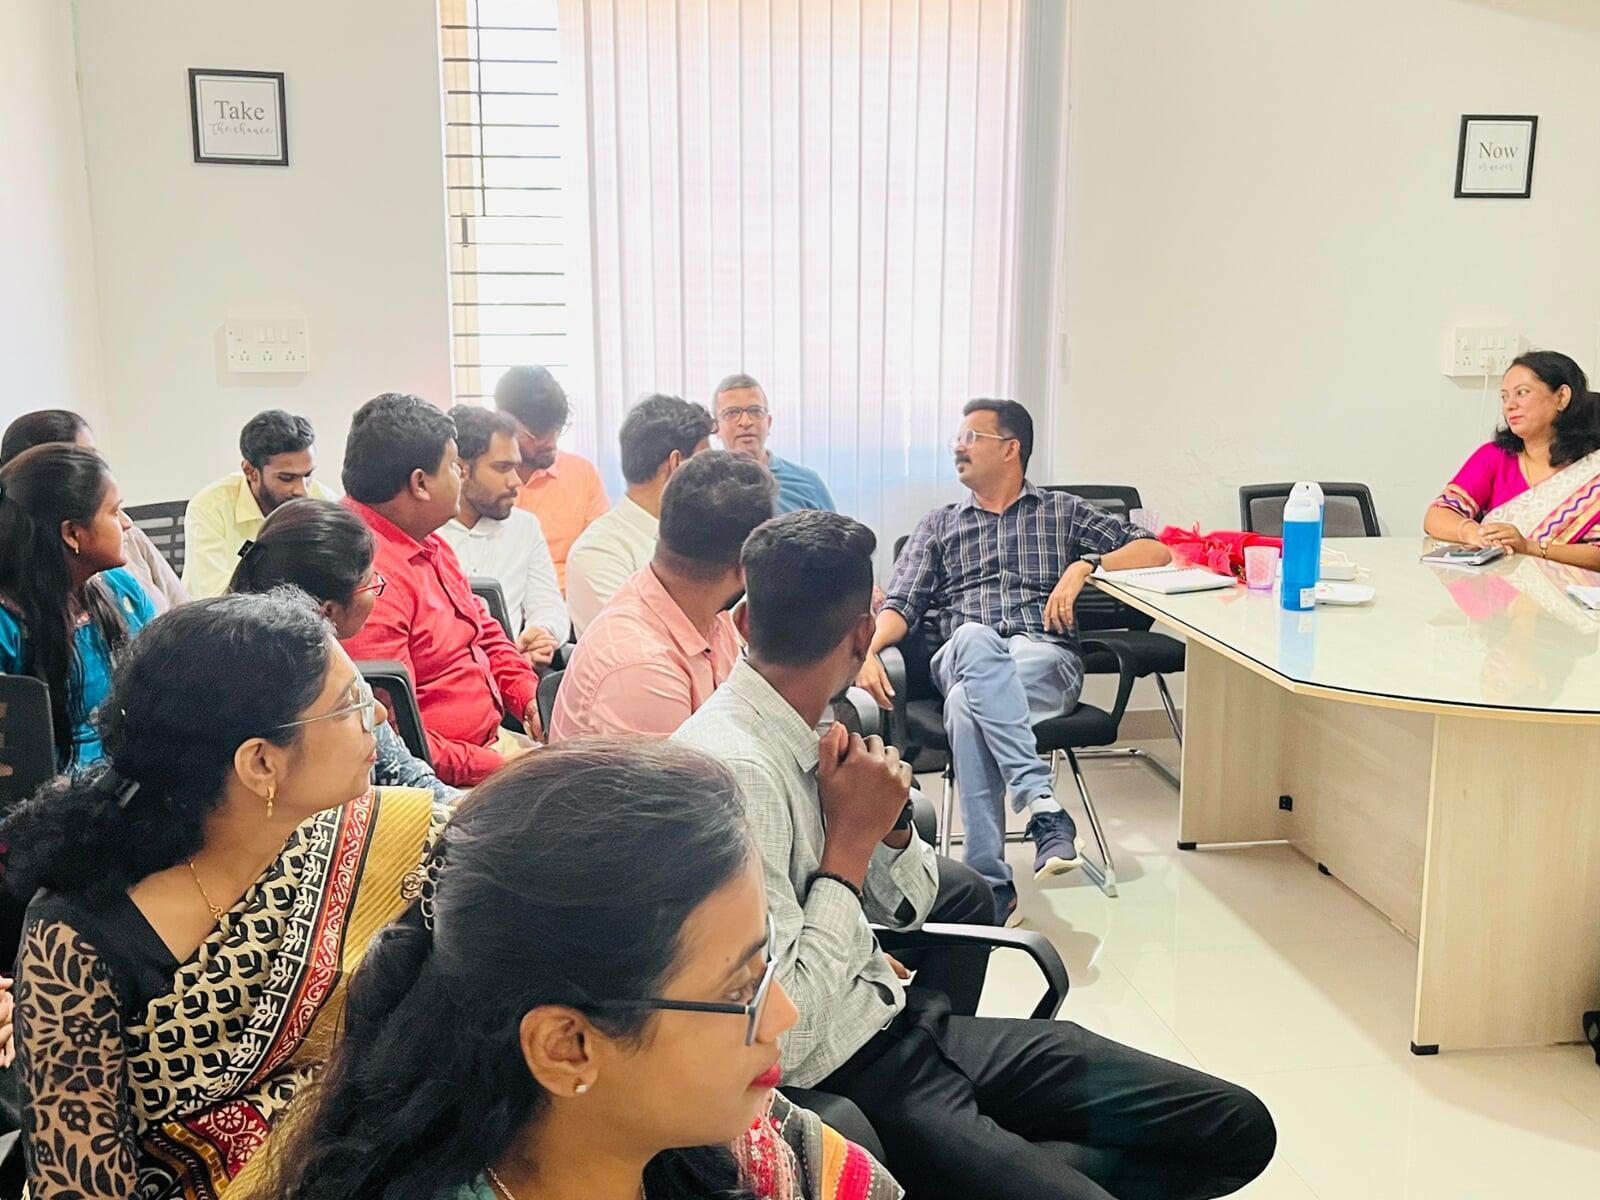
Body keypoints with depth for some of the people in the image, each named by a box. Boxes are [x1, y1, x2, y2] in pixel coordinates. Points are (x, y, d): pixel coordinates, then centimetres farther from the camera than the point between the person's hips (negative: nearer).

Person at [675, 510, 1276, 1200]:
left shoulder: (796, 730, 3)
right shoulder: (737, 770, -24)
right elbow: (780, 1032, -25)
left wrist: (886, 813, -7)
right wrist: (851, 840, -20)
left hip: (896, 1024, 8)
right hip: (837, 1078, -8)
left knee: (1239, 1128, 4)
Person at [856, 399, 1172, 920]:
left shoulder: (1063, 512, 23)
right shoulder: (938, 526, 28)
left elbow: (1155, 551, 14)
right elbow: (902, 603, 14)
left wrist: (1084, 565, -4)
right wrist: (869, 649, -8)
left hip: (1046, 658, -1)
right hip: (961, 659, 2)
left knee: (966, 705, -37)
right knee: (973, 638, -38)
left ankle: (990, 883, -37)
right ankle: (1043, 806, -46)